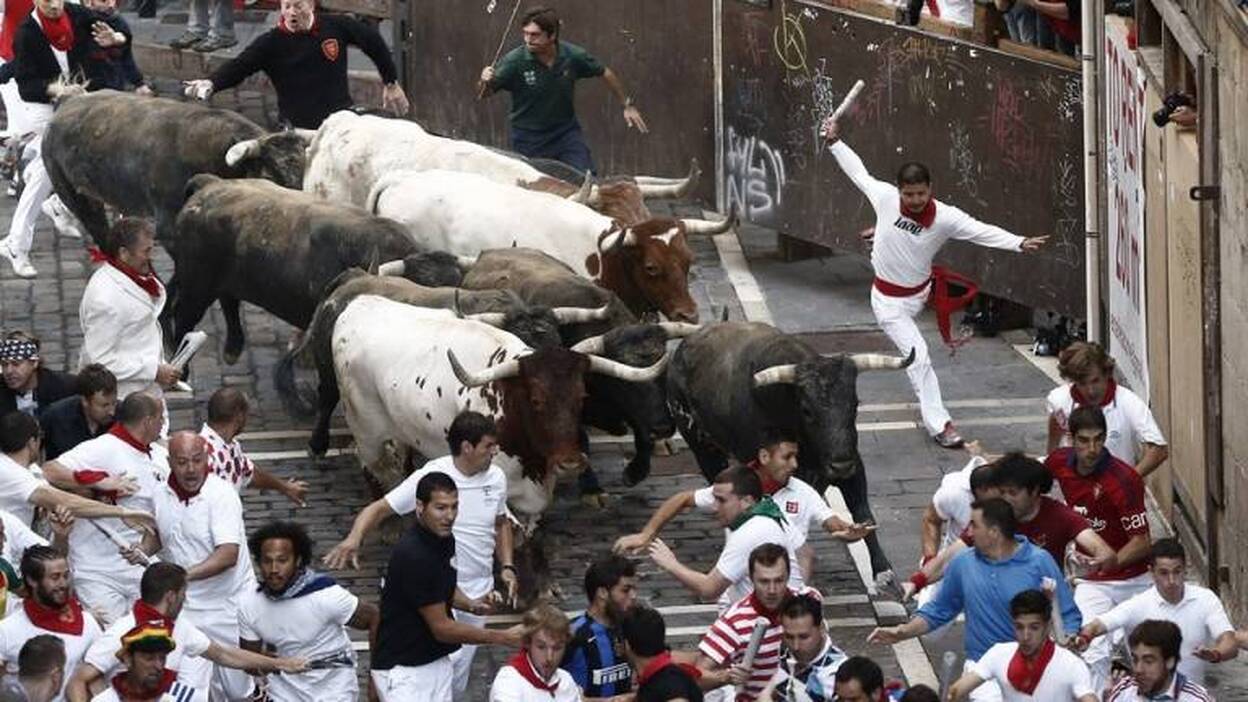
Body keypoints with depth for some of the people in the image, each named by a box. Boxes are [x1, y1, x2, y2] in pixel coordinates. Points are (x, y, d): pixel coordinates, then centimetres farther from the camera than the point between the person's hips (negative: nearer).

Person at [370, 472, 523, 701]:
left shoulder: (445, 541, 4)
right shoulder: (412, 555, -23)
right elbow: (441, 628, -18)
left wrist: (471, 605, 4)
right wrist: (502, 638, -14)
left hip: (437, 662, 9)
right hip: (402, 670, -8)